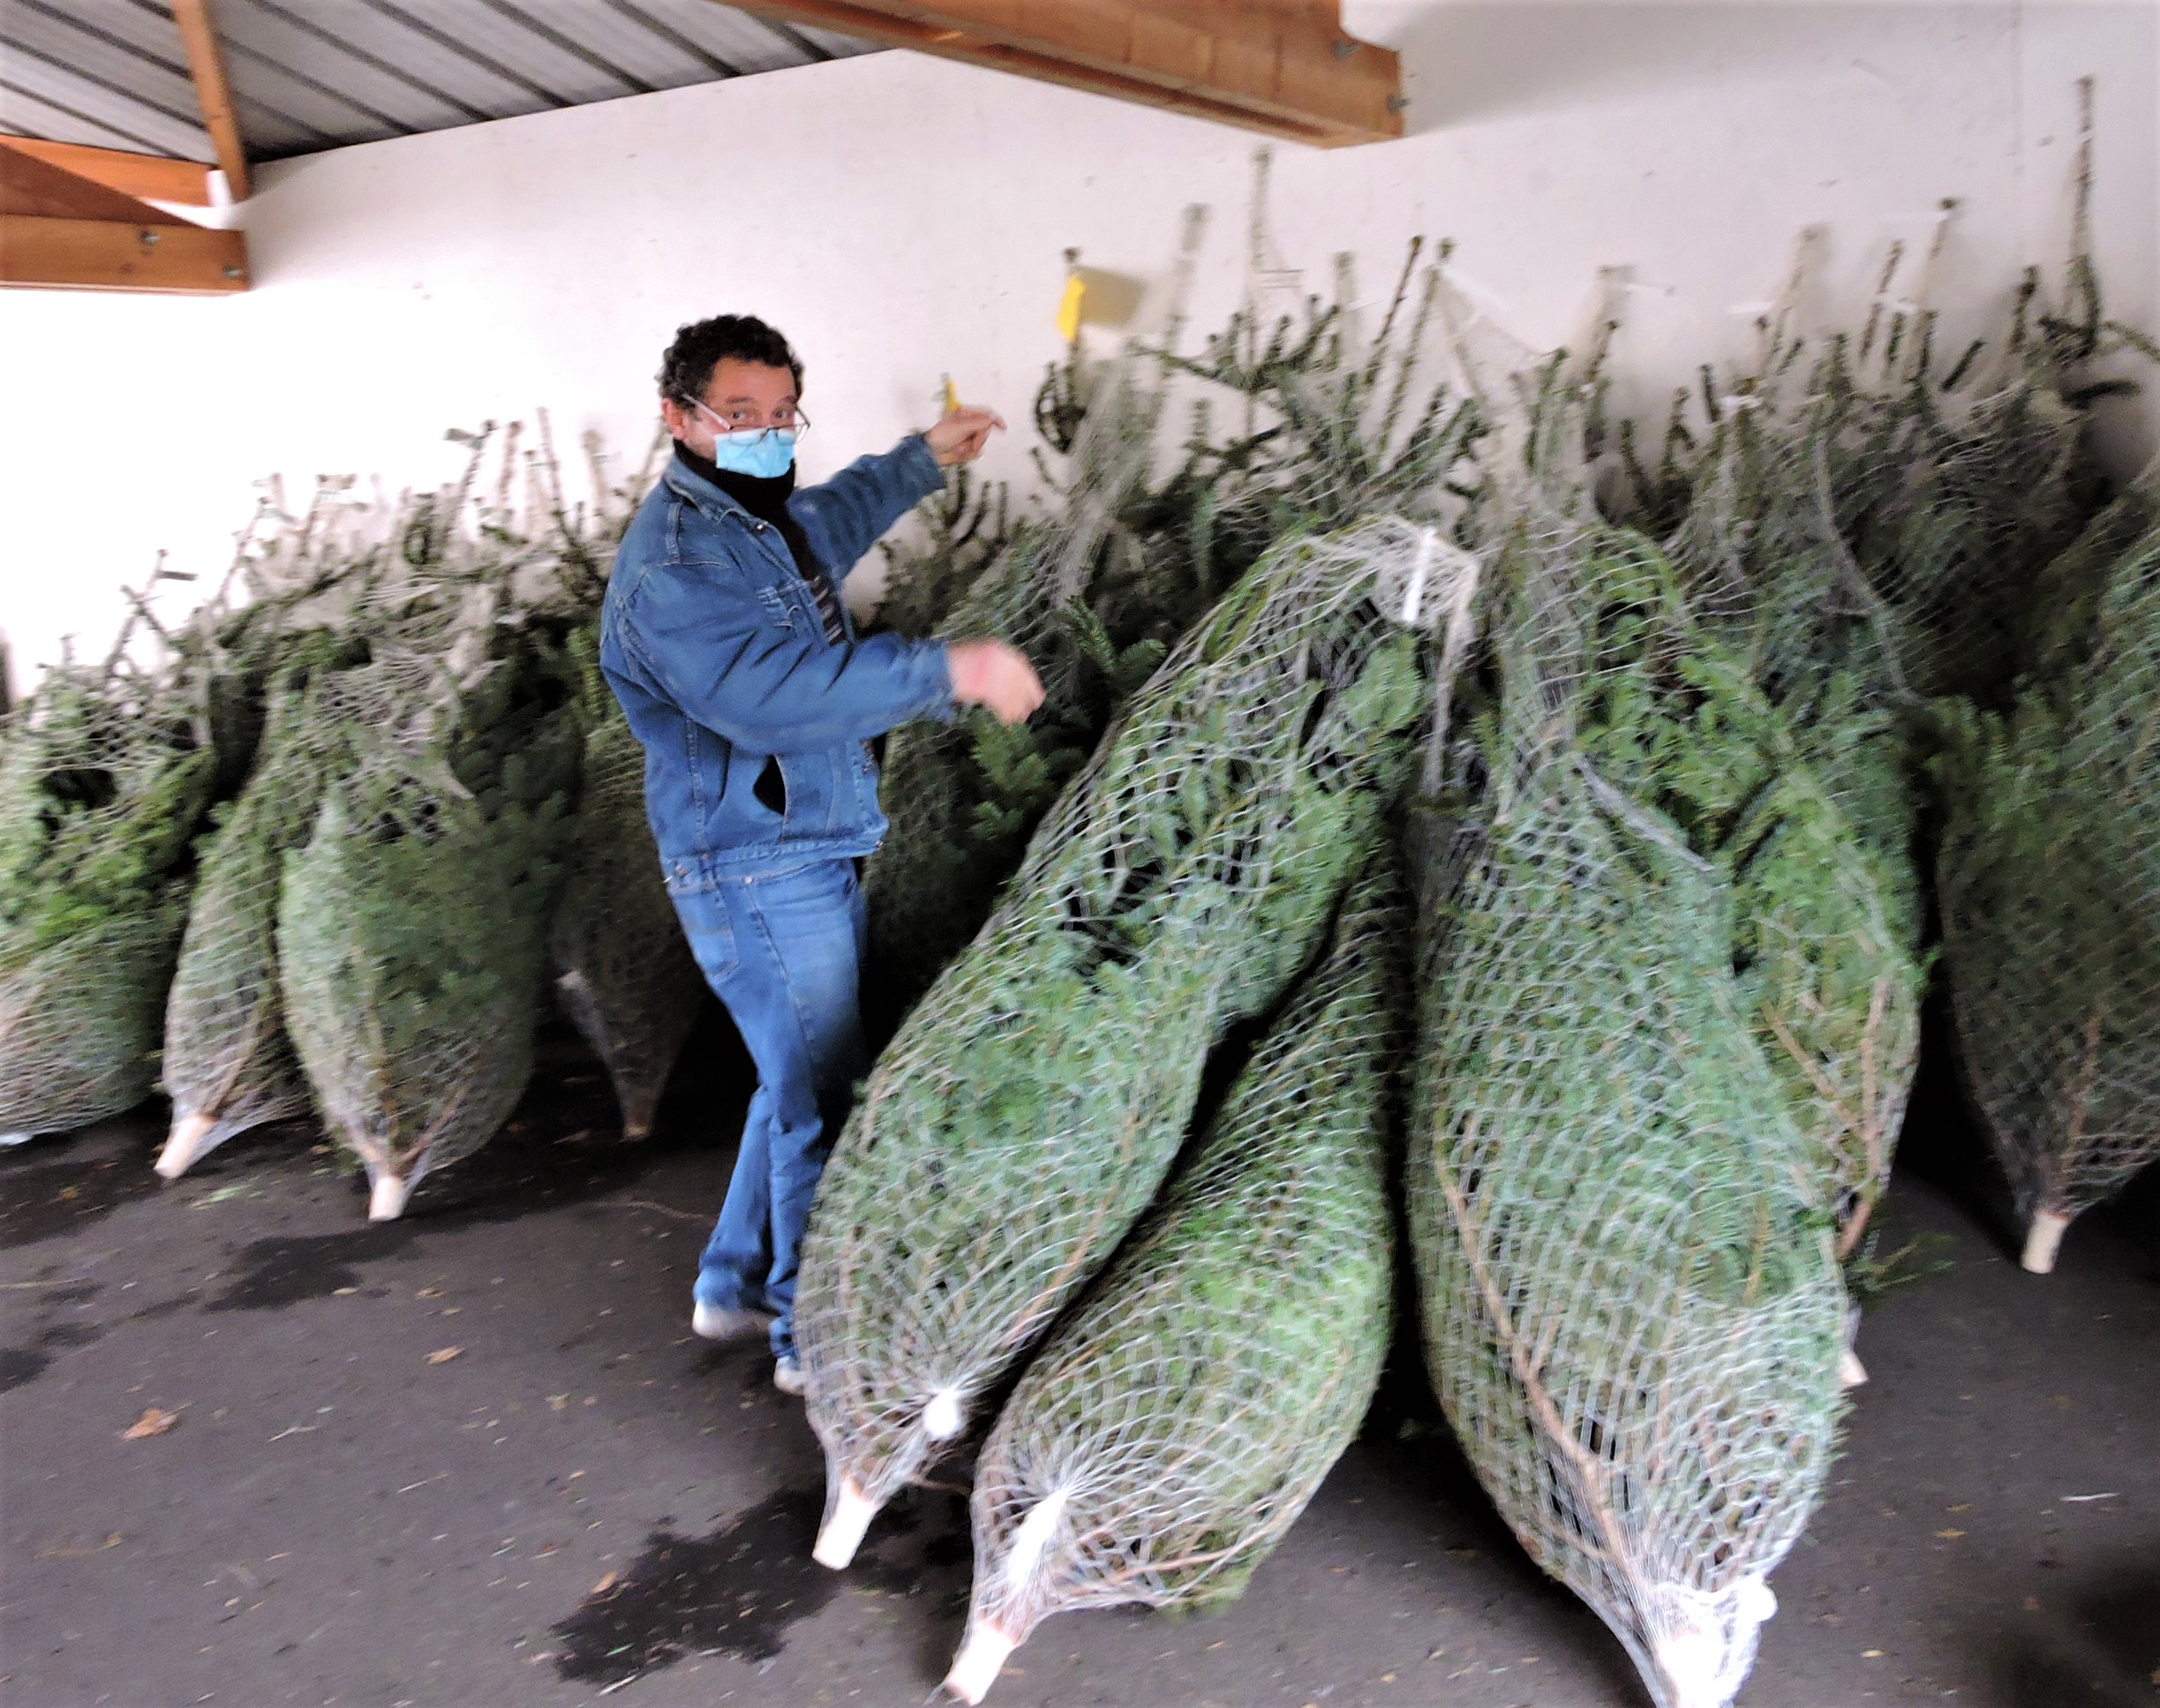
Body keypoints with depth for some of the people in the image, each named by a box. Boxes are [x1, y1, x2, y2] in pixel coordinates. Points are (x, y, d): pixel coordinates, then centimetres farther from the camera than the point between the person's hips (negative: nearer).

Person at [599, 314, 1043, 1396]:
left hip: (816, 857, 10)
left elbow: (834, 518, 37)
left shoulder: (771, 517, 12)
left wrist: (924, 458, 43)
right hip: (754, 870, -10)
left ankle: (734, 1286, 34)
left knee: (801, 1082, 18)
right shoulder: (672, 565, -20)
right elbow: (773, 692, -36)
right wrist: (946, 673, -38)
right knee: (822, 1101, -5)